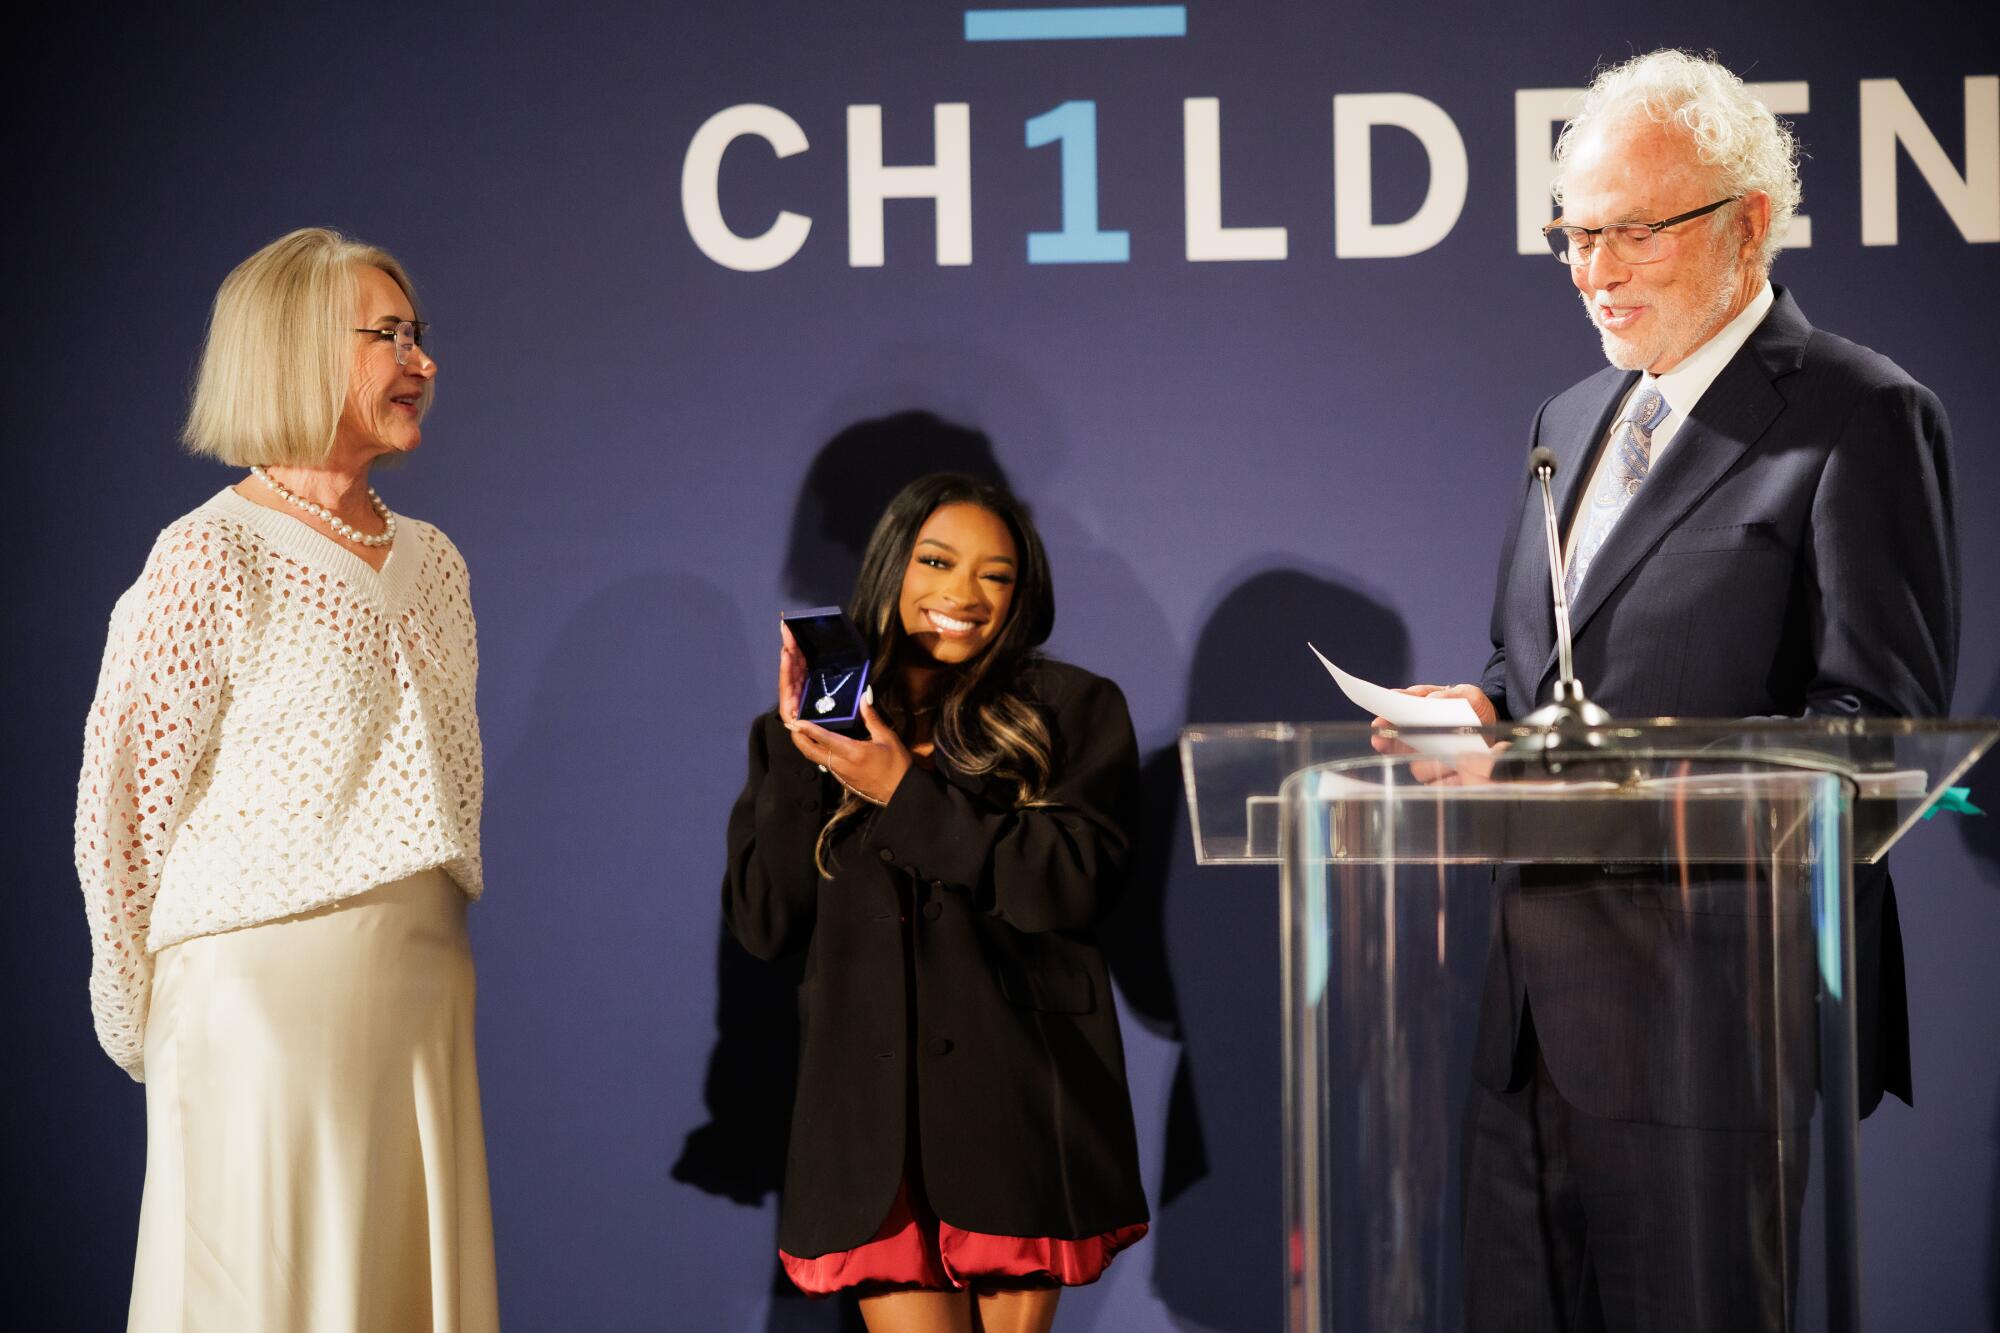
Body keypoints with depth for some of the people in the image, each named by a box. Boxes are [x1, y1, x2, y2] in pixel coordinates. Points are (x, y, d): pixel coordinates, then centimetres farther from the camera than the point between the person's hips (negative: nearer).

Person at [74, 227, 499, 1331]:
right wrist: (149, 1022, 0)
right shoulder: (212, 558, -8)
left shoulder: (432, 562, 14)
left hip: (423, 991, 6)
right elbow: (124, 806, -6)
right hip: (264, 992, -6)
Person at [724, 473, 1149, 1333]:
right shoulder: (803, 735, 13)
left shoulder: (1074, 711, 6)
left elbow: (1071, 884, -8)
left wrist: (907, 794, -10)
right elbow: (761, 925, 5)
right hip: (874, 1105, 1)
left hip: (1020, 1097, -1)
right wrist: (796, 753, -4)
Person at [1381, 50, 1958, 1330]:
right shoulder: (1572, 419, 19)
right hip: (1539, 994, 7)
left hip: (1707, 996, -7)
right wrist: (1483, 712, 3)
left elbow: (1882, 721, -11)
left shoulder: (1861, 418, -6)